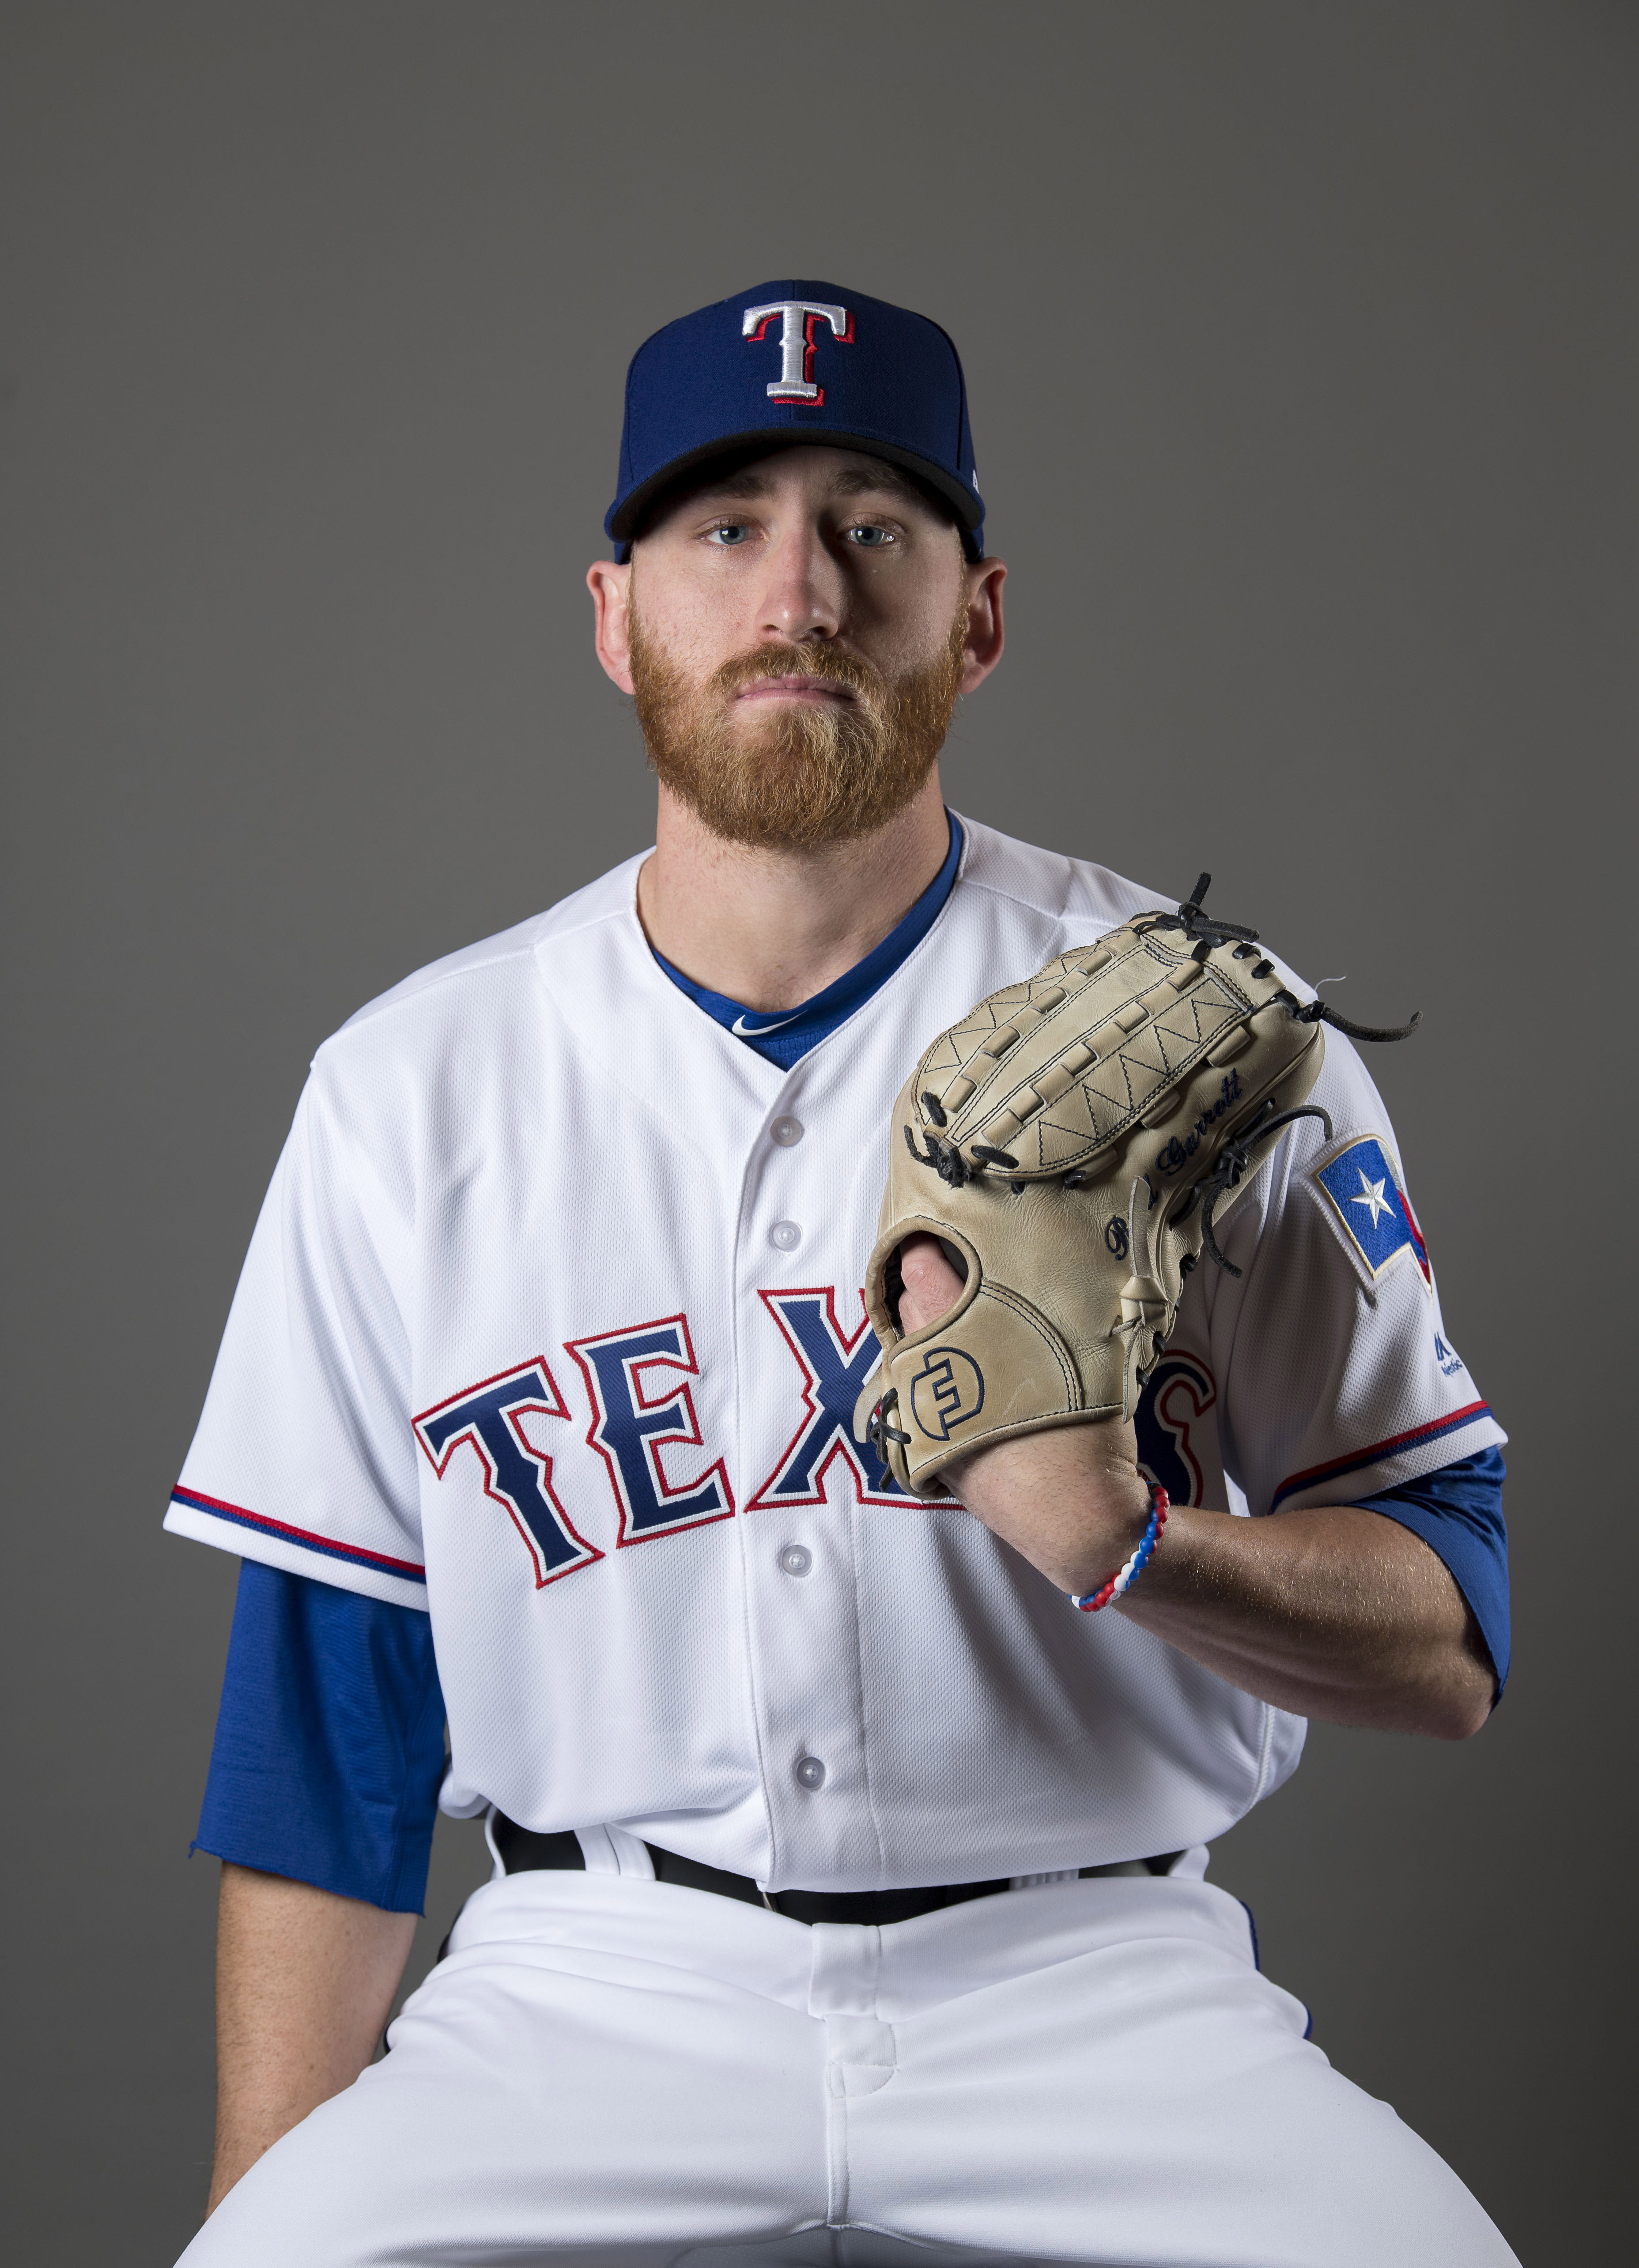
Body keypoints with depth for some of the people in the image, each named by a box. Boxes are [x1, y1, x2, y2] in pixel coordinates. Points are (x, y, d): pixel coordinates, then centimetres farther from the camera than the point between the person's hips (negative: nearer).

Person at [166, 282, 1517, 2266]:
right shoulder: (407, 1092, 5)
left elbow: (1447, 1647, 0)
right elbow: (323, 1730, 6)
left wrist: (1128, 1541, -20)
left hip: (1097, 1975, 0)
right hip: (588, 1998, 1)